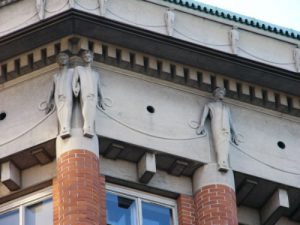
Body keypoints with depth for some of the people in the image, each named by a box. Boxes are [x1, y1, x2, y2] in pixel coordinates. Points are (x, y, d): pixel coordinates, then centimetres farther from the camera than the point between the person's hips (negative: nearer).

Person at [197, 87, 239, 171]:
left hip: (226, 127, 3)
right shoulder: (209, 105, 28)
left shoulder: (227, 108, 39)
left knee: (225, 144, -22)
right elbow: (204, 115, 13)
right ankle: (223, 164, -43)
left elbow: (230, 121, 31)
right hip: (216, 126, -3)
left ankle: (224, 164, -39)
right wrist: (201, 125, -5)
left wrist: (234, 133, 18)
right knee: (219, 143, -26)